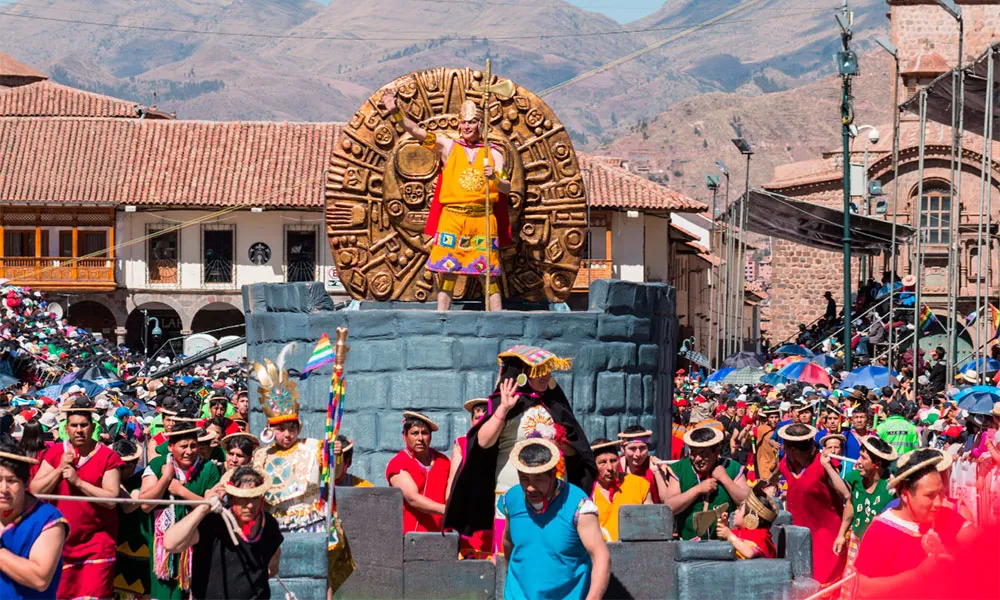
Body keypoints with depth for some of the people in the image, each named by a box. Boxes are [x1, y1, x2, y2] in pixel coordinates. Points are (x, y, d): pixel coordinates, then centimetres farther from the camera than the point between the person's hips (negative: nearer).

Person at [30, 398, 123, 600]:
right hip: (60, 541, 4)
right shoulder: (55, 452, 6)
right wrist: (60, 469, -11)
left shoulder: (107, 456, -5)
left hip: (96, 542, -3)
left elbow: (111, 499, -13)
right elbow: (35, 491, 1)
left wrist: (78, 481, -18)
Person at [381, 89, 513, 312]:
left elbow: (507, 189, 6)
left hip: (483, 219, 0)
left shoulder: (493, 154, 10)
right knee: (447, 273, 0)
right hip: (451, 218, 0)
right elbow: (416, 131, -1)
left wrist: (495, 178, -14)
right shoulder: (448, 147, 8)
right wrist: (396, 112, -13)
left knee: (489, 276, 2)